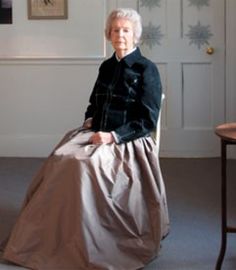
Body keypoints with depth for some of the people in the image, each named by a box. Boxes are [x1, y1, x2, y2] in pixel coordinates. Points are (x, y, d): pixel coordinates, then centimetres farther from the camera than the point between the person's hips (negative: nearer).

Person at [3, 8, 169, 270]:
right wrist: (90, 120, 7)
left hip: (127, 141, -6)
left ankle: (87, 249, -23)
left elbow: (147, 121, -10)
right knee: (60, 160, -23)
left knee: (87, 164, -34)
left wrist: (113, 136, -19)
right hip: (97, 135, 6)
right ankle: (54, 239, -21)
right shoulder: (106, 66, 14)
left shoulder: (147, 69, -5)